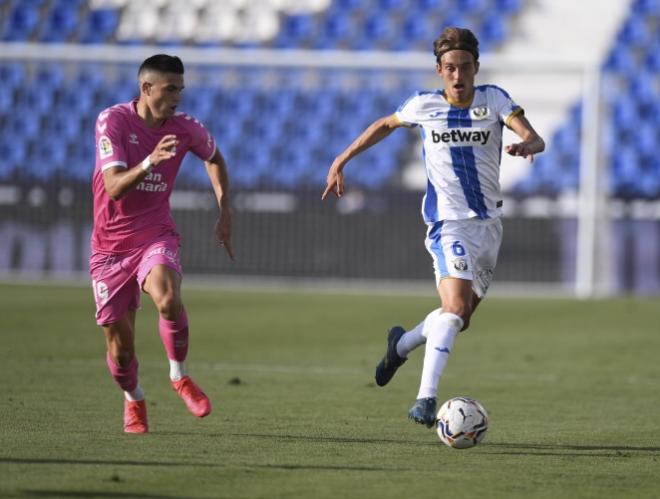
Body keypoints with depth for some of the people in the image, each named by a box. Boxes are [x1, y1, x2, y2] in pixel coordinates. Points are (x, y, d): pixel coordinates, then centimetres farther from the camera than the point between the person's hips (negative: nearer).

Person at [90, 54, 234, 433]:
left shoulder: (185, 128, -3)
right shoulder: (113, 121, -14)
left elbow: (214, 158, 20)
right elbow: (114, 187, -23)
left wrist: (225, 211, 12)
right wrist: (150, 162, -39)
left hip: (157, 237, 1)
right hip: (111, 245, -1)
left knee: (168, 299, -32)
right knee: (120, 345, 2)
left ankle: (179, 375, -9)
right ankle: (133, 399, 32)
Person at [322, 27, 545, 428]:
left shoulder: (494, 100, -1)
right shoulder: (424, 106, -2)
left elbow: (536, 139, -13)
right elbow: (385, 125, 18)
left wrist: (526, 146, -37)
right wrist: (342, 160, 16)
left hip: (489, 224, 4)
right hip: (449, 222, -4)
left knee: (460, 317, 14)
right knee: (455, 307, -25)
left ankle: (402, 344, 42)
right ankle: (426, 399, -28)